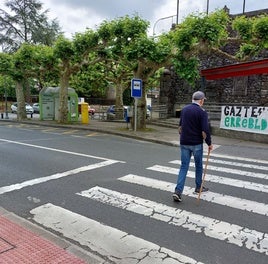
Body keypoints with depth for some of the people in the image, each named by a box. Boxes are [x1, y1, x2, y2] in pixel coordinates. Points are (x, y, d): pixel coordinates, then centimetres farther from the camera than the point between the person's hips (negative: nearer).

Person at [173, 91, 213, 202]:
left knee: (184, 166, 5)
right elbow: (205, 131, -16)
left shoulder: (184, 109, 6)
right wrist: (209, 143, -3)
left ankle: (178, 191, -5)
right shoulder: (202, 112, -11)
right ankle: (198, 187, 32)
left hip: (184, 143, 4)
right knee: (198, 165, 17)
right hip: (196, 143, -4)